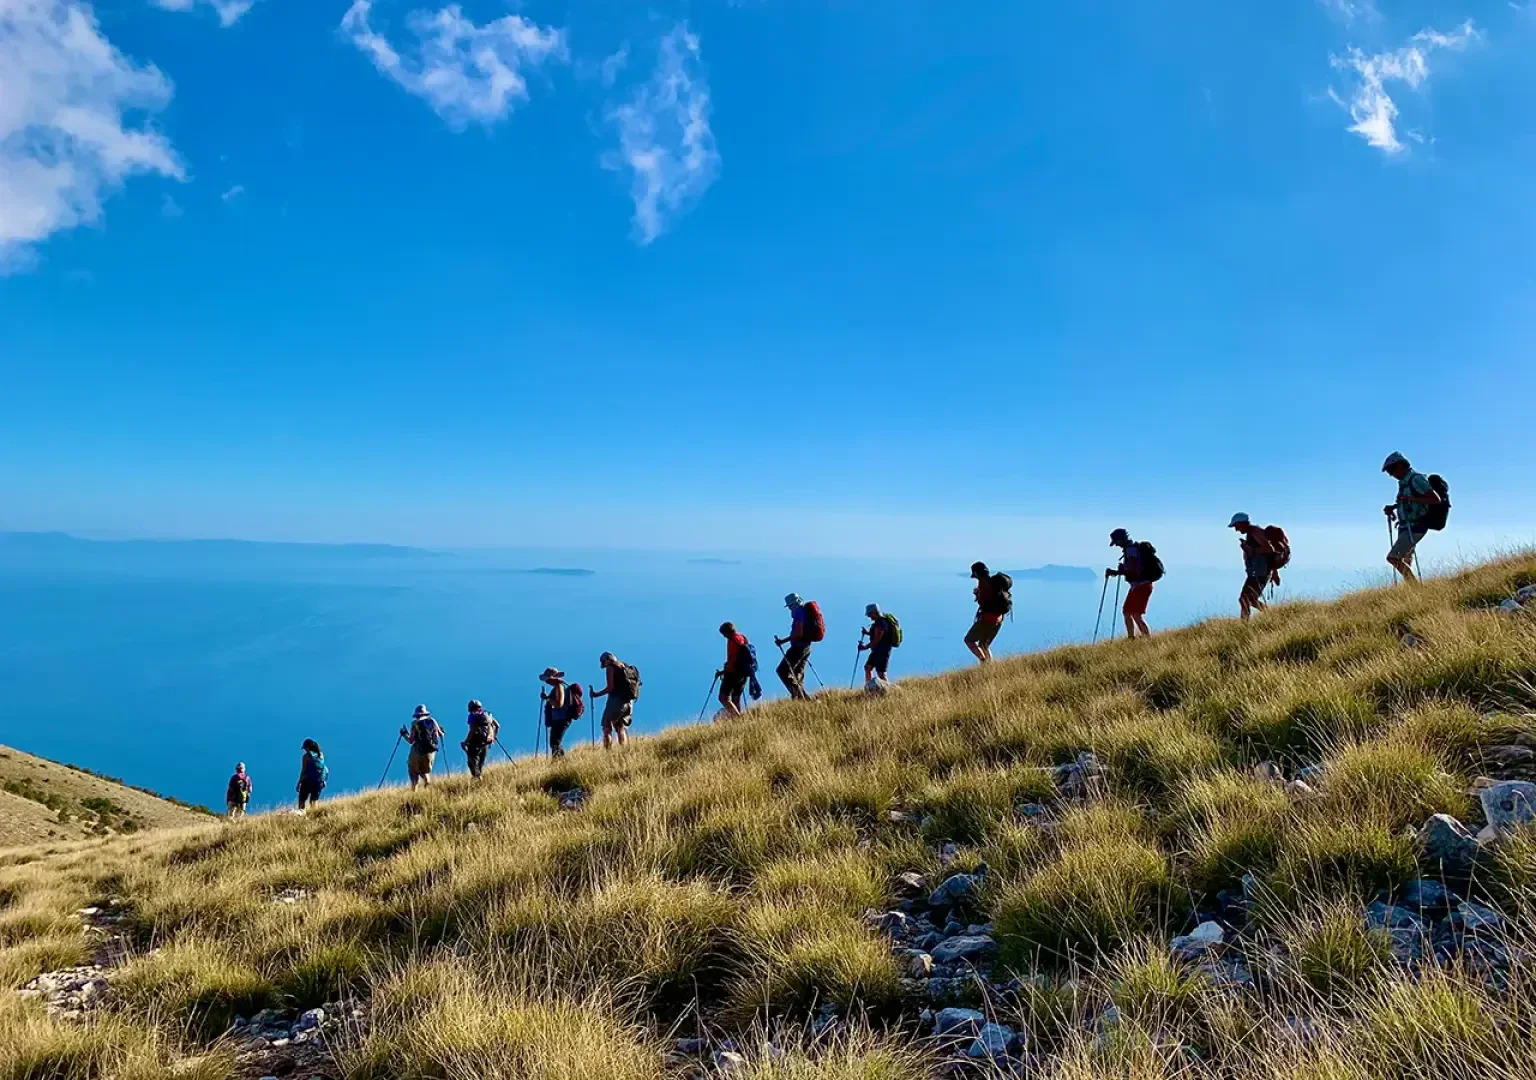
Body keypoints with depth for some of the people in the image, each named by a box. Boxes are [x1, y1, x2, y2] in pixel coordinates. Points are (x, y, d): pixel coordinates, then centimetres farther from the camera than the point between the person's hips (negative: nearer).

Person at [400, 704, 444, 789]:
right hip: (431, 752, 4)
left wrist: (404, 734, 12)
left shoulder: (415, 724, -4)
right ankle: (429, 787, -3)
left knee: (414, 771, 13)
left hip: (418, 752, -4)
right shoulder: (433, 721, 6)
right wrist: (441, 731, 34)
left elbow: (411, 741, -5)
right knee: (426, 771, 19)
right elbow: (441, 735, 12)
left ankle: (414, 789, -2)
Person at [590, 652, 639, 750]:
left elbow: (610, 687, -11)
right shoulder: (626, 667, 19)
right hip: (629, 701, 7)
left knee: (607, 728, -3)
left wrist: (596, 694, -2)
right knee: (621, 728, 14)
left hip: (616, 700, -7)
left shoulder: (610, 667, -1)